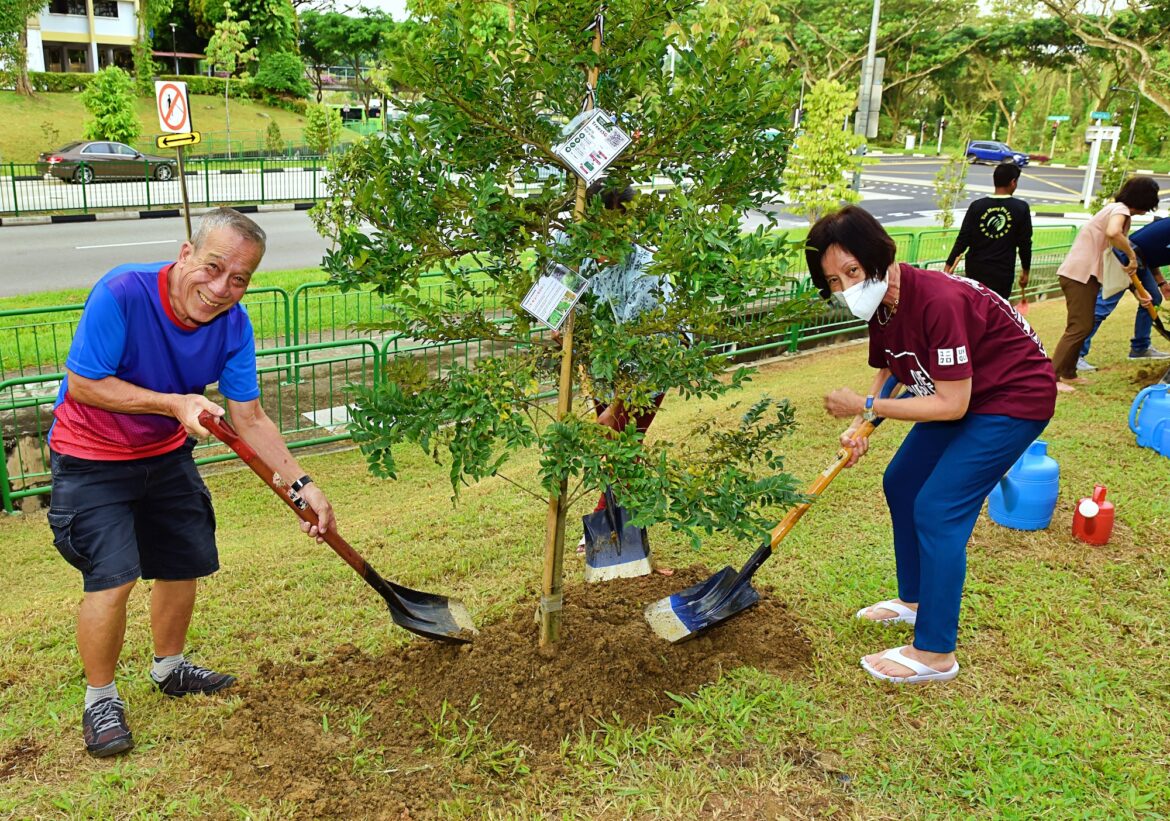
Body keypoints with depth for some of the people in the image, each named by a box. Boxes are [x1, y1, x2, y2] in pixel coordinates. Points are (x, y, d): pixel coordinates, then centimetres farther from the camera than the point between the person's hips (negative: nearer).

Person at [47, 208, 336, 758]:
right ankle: (100, 699, 10)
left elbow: (249, 419, -11)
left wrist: (302, 485, -18)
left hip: (166, 453, 6)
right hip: (92, 458, -5)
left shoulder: (233, 325, -15)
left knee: (185, 562, 13)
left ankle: (169, 669, 39)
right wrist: (174, 404, -32)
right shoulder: (122, 294, -31)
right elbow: (82, 384, -25)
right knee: (112, 576, -14)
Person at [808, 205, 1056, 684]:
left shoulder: (938, 301, -33)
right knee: (900, 484, 14)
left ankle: (935, 654, -1)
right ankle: (914, 600, 33)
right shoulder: (880, 301, -6)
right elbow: (886, 371, 5)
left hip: (1015, 398, -9)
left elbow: (952, 405, -29)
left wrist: (866, 406, -24)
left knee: (937, 510, -13)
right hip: (962, 394, 9)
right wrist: (860, 428, -12)